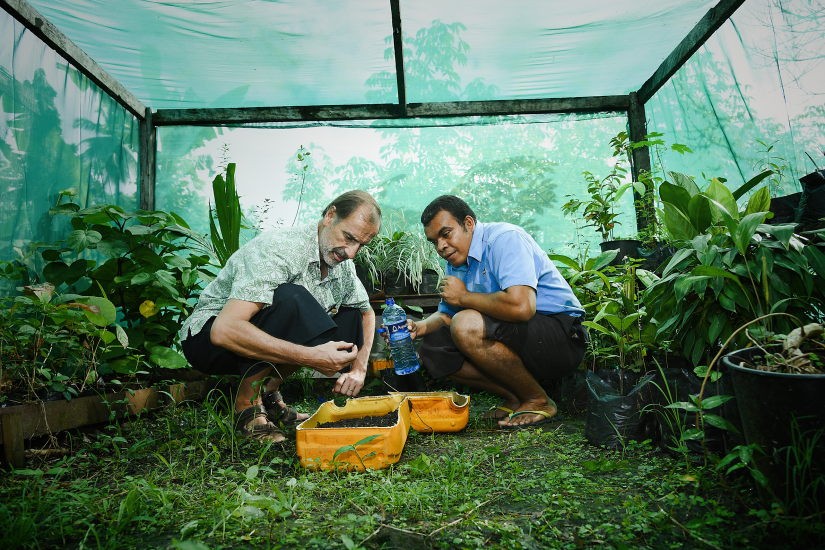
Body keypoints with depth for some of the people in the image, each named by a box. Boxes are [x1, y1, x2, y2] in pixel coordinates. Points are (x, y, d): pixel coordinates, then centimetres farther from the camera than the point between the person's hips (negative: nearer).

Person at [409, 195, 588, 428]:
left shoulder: (505, 238, -18)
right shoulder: (456, 263, 10)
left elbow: (521, 306, -34)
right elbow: (445, 315, 17)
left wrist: (464, 297, -19)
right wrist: (420, 327, -6)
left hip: (562, 337, -8)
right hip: (517, 339, 9)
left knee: (467, 325, -30)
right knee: (431, 349, -1)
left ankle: (538, 402, -10)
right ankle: (514, 399, 0)